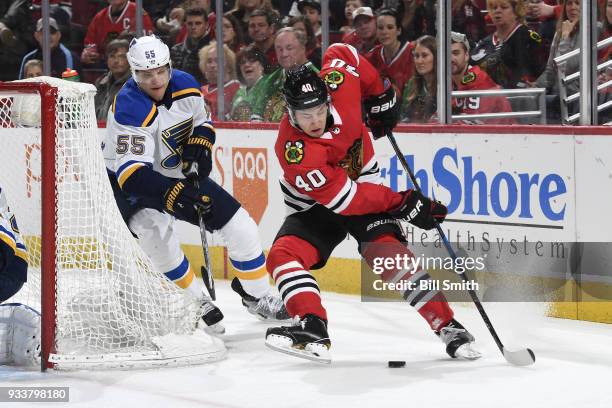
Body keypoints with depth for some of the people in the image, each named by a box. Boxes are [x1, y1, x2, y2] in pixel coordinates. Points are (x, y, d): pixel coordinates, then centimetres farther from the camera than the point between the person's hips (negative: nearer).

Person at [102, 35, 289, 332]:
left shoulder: (185, 85, -12)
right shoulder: (130, 108, -32)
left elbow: (202, 120, 9)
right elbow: (131, 171, -39)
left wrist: (200, 144, -13)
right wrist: (168, 193, -52)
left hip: (180, 174, 6)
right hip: (131, 183, -6)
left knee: (240, 226, 2)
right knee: (155, 230, -34)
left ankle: (257, 296, 25)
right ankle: (196, 302, -15)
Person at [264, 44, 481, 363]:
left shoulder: (338, 84, -23)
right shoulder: (294, 151, -32)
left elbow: (340, 53, 3)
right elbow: (344, 198, -29)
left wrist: (380, 95, 3)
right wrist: (402, 203, -27)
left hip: (365, 187, 1)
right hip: (315, 206, -1)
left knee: (389, 252, -21)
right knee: (283, 255, -24)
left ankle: (447, 327, -23)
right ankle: (313, 329, -31)